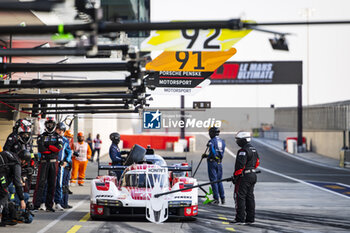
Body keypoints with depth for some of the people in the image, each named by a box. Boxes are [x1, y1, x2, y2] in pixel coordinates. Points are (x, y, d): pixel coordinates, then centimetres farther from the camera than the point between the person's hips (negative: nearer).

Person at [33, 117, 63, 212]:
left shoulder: (57, 136, 11)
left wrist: (47, 146, -8)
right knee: (40, 182, -9)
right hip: (44, 161, -2)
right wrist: (53, 149, -6)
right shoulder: (41, 136, 8)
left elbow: (59, 147, -8)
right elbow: (40, 149, -8)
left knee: (52, 184, 3)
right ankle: (36, 204, -9)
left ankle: (49, 205, 8)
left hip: (54, 162, 2)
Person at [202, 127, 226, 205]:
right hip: (219, 162, 6)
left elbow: (213, 153, -23)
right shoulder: (222, 142, 11)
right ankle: (222, 198, 12)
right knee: (219, 180, 15)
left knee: (213, 180, -2)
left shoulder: (211, 141, -12)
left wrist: (207, 156, -3)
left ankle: (216, 199, -2)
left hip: (212, 162, -6)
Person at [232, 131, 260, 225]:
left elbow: (240, 165, -22)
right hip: (253, 175, 9)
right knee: (250, 197, 13)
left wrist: (235, 176, -15)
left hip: (244, 177, -9)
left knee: (240, 197, -4)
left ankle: (240, 219, -5)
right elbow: (257, 162, 21)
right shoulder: (253, 149, 13)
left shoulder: (243, 151, -18)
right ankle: (250, 218, 15)